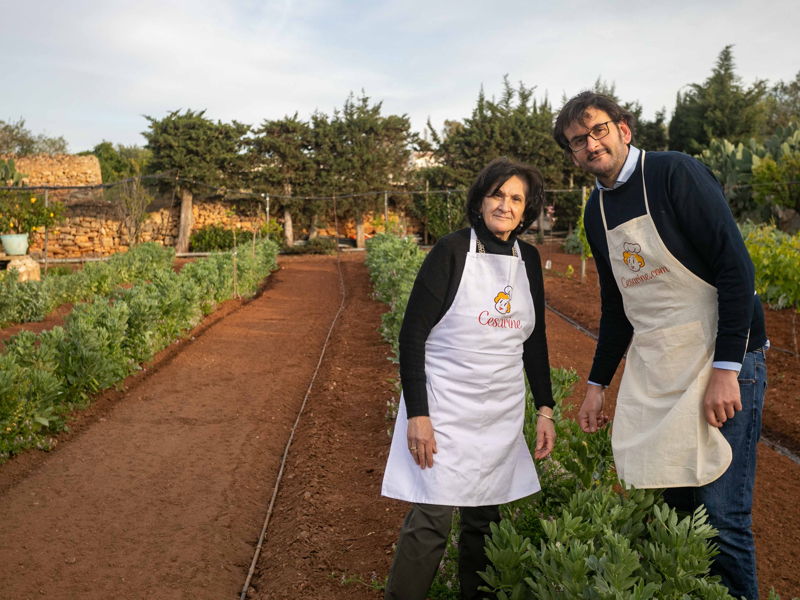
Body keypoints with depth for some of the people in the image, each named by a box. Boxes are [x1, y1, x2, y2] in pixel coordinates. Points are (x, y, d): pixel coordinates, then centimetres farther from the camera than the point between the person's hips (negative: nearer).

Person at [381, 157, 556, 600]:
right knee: (432, 518, -5)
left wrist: (545, 409, 8)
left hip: (502, 412, 5)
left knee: (484, 517, 12)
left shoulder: (528, 259, 7)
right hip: (445, 409, -5)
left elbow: (534, 339, 14)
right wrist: (416, 414, -16)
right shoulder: (452, 251, -9)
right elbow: (412, 334, -11)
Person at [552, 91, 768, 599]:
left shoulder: (675, 173, -10)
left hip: (721, 361, -6)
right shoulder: (597, 211, 11)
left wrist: (726, 368, -20)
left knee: (721, 515, -4)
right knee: (673, 505, 13)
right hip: (653, 367, 6)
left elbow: (736, 267, -15)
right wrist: (597, 383, 18)